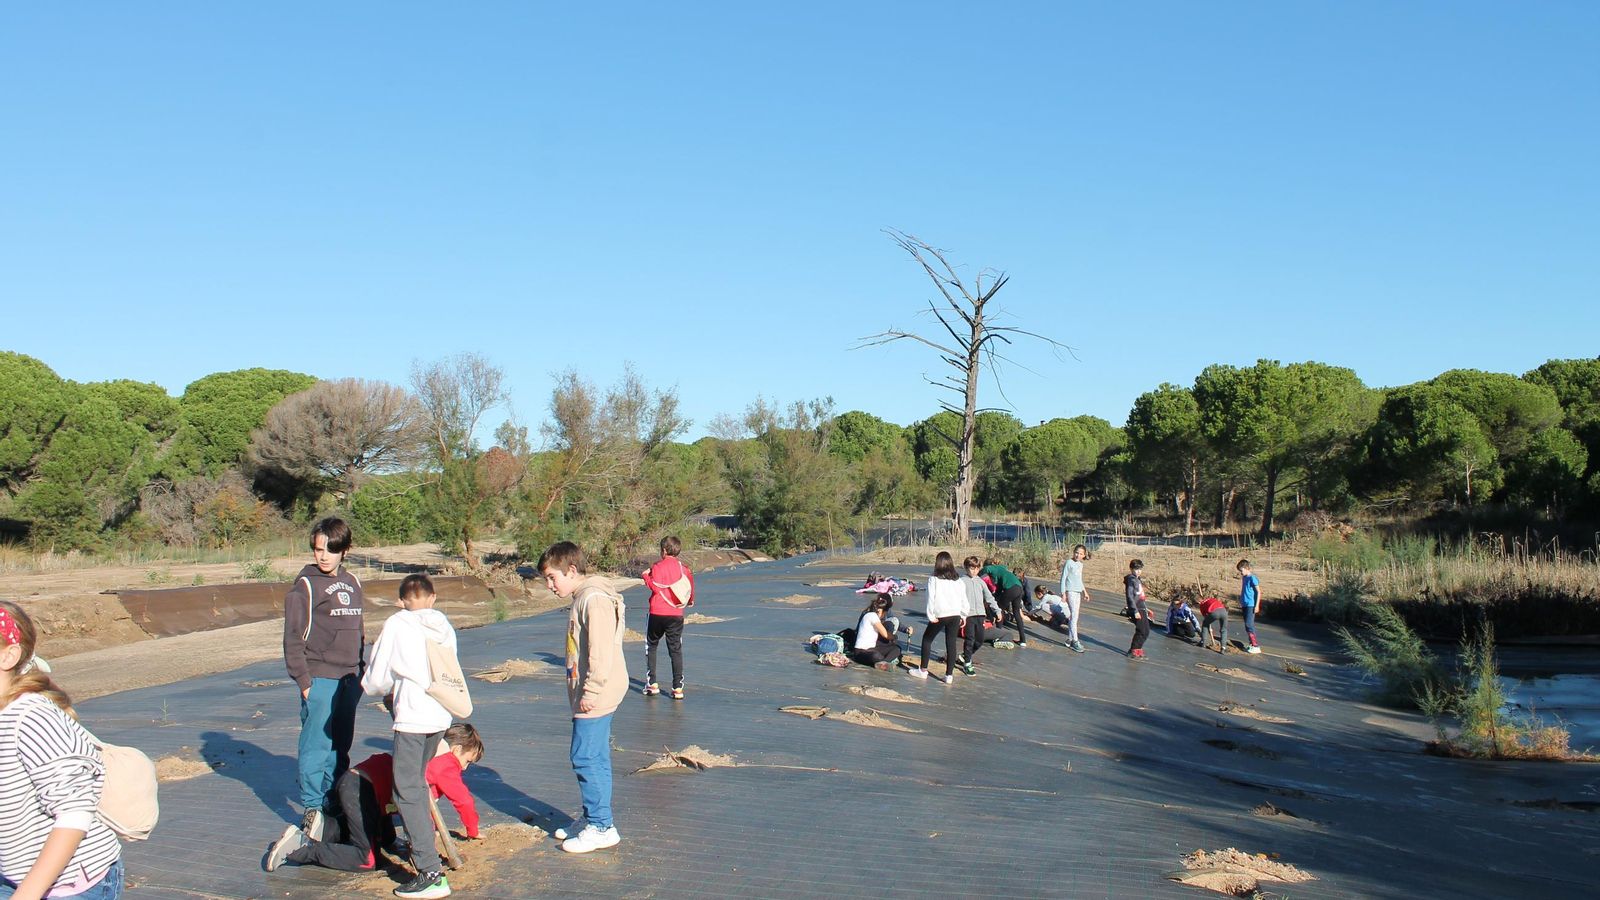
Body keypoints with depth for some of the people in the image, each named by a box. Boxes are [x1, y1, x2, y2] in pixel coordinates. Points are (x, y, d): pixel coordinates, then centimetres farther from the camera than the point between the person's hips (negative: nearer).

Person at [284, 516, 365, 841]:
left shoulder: (352, 583, 13)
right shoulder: (305, 586, -6)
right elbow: (293, 638, -8)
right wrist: (303, 680, -12)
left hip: (349, 679, 6)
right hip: (319, 679, -6)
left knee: (341, 747, 12)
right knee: (317, 746, -4)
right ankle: (312, 810, 4)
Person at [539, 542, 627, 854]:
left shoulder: (595, 599, -17)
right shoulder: (582, 598, 16)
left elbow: (601, 652, -23)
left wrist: (591, 692, -21)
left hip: (596, 697, -10)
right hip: (590, 696, 10)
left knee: (586, 758, -7)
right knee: (595, 759, 16)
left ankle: (602, 827, -2)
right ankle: (593, 819, 25)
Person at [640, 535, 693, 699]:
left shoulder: (658, 566, -8)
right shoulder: (684, 568, 4)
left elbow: (655, 587, -17)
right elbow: (690, 587, 12)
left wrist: (646, 576, -1)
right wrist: (690, 600, 32)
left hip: (657, 613, -3)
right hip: (677, 614, 3)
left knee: (651, 647, 15)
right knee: (676, 650, 4)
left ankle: (652, 684, 11)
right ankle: (678, 688, -3)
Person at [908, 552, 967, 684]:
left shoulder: (934, 580, -6)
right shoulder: (958, 581, 6)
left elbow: (931, 599, -10)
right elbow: (964, 600, 9)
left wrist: (931, 615, -4)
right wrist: (963, 616, 18)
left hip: (939, 615, -3)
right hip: (955, 615, 3)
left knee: (927, 639, 15)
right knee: (951, 643, 5)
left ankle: (923, 670, 18)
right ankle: (949, 675, 4)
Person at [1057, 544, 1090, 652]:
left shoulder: (1080, 564, 14)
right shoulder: (1069, 563, -8)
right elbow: (1063, 578, -8)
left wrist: (1085, 591, 24)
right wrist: (1063, 593, -13)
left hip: (1078, 592, 8)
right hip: (1071, 592, -8)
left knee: (1073, 616, 10)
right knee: (1074, 616, -12)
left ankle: (1070, 639, 16)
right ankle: (1075, 641, -13)